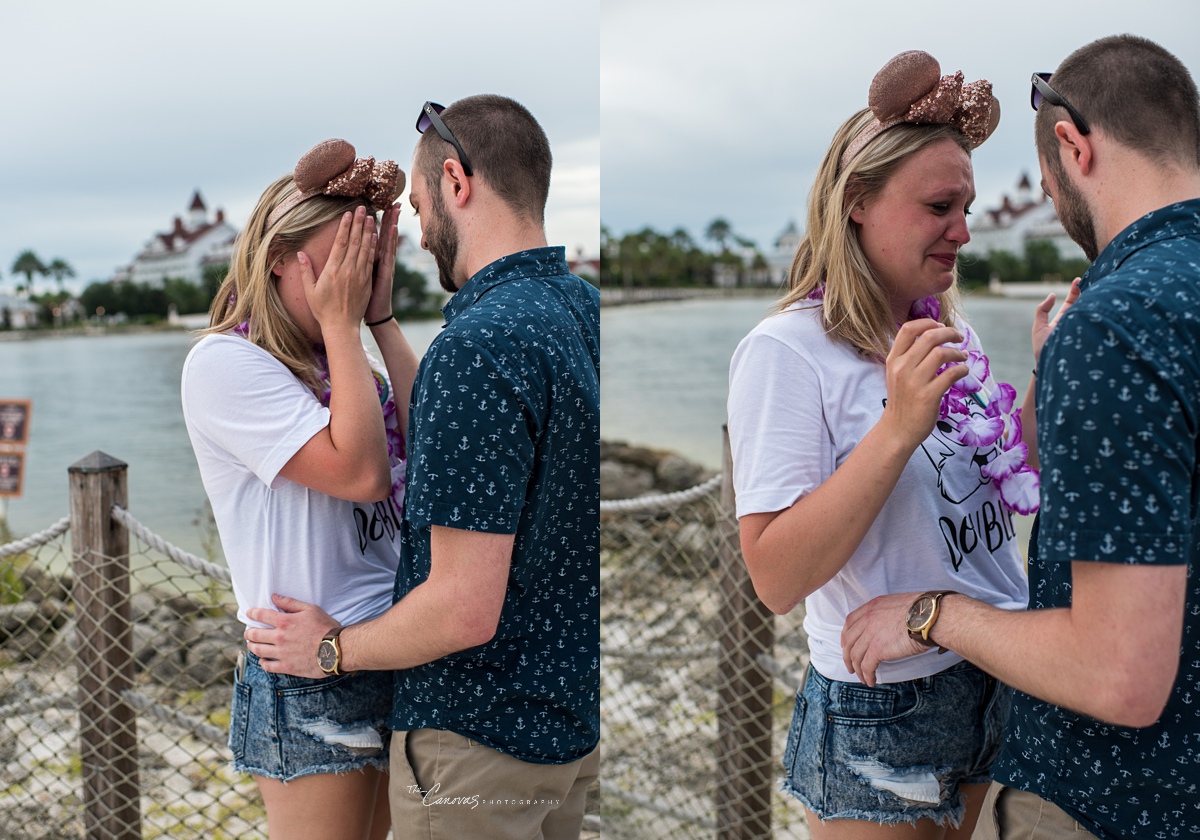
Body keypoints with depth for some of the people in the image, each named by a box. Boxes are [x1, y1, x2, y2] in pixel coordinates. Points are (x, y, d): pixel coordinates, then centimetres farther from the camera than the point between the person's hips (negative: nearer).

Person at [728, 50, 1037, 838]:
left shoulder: (950, 332, 4)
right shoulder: (784, 351, -19)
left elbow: (1009, 486, 13)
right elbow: (777, 579, -25)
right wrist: (899, 427, -31)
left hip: (1000, 680, 7)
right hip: (884, 712, -7)